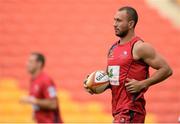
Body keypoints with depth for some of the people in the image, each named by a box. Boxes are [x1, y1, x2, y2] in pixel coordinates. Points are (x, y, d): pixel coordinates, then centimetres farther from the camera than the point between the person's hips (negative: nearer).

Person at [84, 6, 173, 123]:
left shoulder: (139, 47, -10)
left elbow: (166, 70, -12)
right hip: (118, 109, 9)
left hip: (131, 110, -9)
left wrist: (142, 84, -18)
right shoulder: (113, 48, 15)